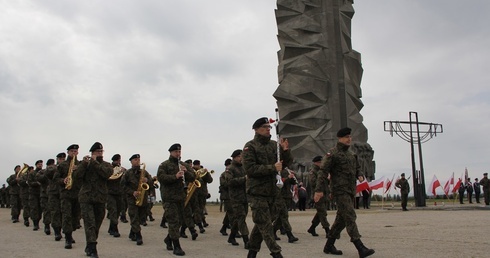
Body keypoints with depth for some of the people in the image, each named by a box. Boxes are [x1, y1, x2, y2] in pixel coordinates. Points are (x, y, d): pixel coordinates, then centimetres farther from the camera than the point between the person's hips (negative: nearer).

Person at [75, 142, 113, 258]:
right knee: (90, 224, -13)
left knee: (96, 225, 10)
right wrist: (84, 163, -19)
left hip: (101, 199, 2)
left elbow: (107, 173, -15)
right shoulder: (84, 164, 7)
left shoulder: (106, 165, 7)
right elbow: (76, 175, -9)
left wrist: (95, 162, -14)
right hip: (86, 197, -2)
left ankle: (89, 247, 26)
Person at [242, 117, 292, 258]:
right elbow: (250, 168, -17)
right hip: (257, 191, -6)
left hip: (271, 191, 6)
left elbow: (287, 162, 10)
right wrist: (272, 168, -21)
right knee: (265, 223, -6)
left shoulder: (274, 145, 8)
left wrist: (286, 151, -11)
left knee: (261, 223, 14)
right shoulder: (250, 146, -7)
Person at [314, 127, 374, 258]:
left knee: (342, 218, 12)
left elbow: (357, 167, 28)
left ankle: (329, 246, 22)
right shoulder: (333, 153, -8)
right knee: (350, 217, -14)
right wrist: (319, 190, -19)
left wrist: (360, 175, 4)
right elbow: (323, 171, -12)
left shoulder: (351, 153, 17)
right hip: (340, 190, -9)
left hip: (351, 190, 9)